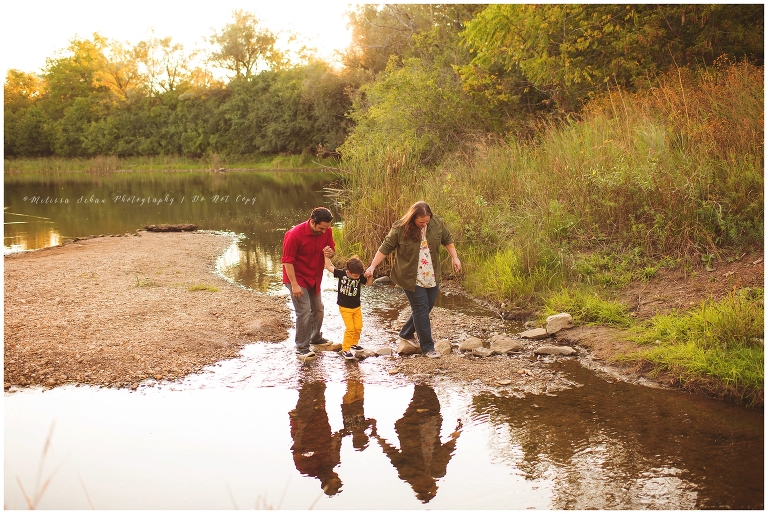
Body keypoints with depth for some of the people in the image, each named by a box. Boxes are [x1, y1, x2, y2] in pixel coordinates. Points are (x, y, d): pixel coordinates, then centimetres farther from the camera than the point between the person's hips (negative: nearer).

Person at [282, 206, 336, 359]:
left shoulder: (326, 231, -9)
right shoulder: (294, 234, -26)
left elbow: (332, 250, 5)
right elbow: (287, 261, -22)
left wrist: (330, 252, -21)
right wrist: (294, 285, -25)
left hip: (315, 278, 7)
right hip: (297, 278, -7)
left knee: (318, 309, 18)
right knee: (304, 311, -12)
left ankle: (316, 338, 40)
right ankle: (302, 349, -2)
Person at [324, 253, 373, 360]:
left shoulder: (359, 277, -8)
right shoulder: (341, 274, -15)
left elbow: (368, 283, 5)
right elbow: (329, 267, -11)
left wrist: (370, 276, -14)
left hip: (357, 307, 4)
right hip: (345, 308, -4)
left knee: (358, 327, 9)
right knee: (350, 328, -10)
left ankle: (354, 343, 34)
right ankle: (345, 350, 1)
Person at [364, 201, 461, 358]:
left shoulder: (437, 223, -6)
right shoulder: (400, 228, -17)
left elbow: (447, 240, 10)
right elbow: (385, 248, -10)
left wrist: (455, 258, 8)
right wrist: (372, 266, -12)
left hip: (431, 277, 5)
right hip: (412, 279, -5)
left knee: (427, 307, 14)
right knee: (421, 309, -4)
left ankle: (406, 334, 36)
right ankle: (427, 347, 6)